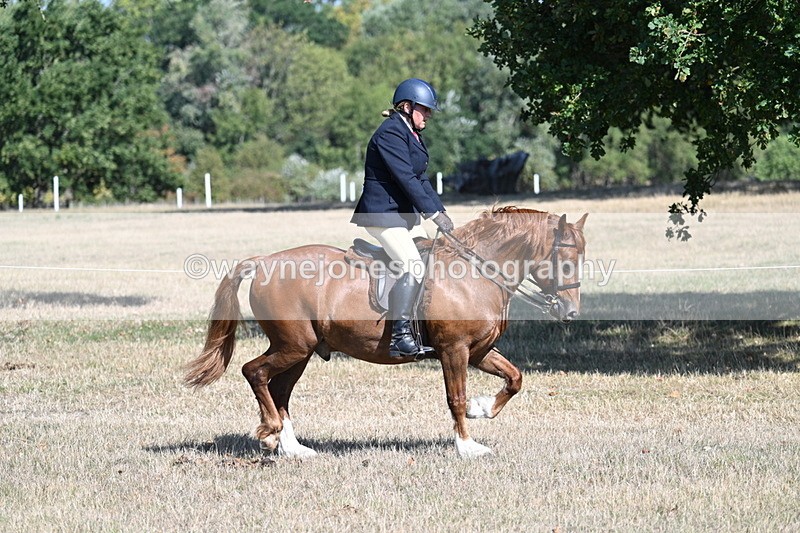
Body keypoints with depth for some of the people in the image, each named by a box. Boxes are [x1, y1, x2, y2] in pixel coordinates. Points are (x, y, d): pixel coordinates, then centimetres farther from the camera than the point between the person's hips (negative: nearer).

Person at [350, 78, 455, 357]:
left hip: (405, 214, 10)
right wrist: (434, 213, -23)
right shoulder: (390, 133, -16)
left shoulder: (413, 135, 16)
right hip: (382, 214, -10)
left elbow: (421, 180, 16)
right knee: (413, 267, -22)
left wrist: (440, 210, 4)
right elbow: (406, 178, -22)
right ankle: (399, 336, -19)